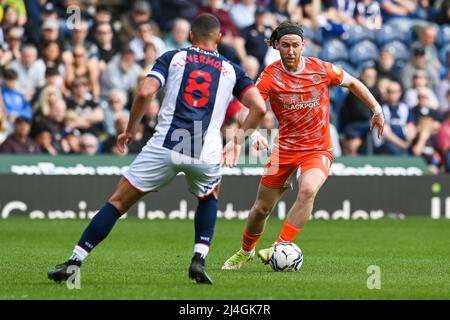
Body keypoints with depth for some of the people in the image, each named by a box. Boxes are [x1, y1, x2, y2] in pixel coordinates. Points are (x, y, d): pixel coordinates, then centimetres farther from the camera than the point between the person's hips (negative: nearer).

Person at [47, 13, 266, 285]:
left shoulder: (173, 58, 13)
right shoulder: (231, 70, 16)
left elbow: (145, 92, -2)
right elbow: (259, 108, 6)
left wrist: (131, 130, 11)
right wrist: (238, 142, 17)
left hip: (164, 147, -1)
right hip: (206, 155, 1)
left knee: (119, 201, 8)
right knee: (210, 197, 33)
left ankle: (74, 263, 2)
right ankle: (199, 260, 14)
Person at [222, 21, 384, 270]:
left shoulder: (321, 69, -8)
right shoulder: (270, 76, -11)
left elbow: (352, 83, 10)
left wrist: (376, 110, 14)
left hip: (318, 149, -1)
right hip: (284, 148, 1)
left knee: (308, 190, -32)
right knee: (262, 208, 8)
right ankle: (245, 251, 37)